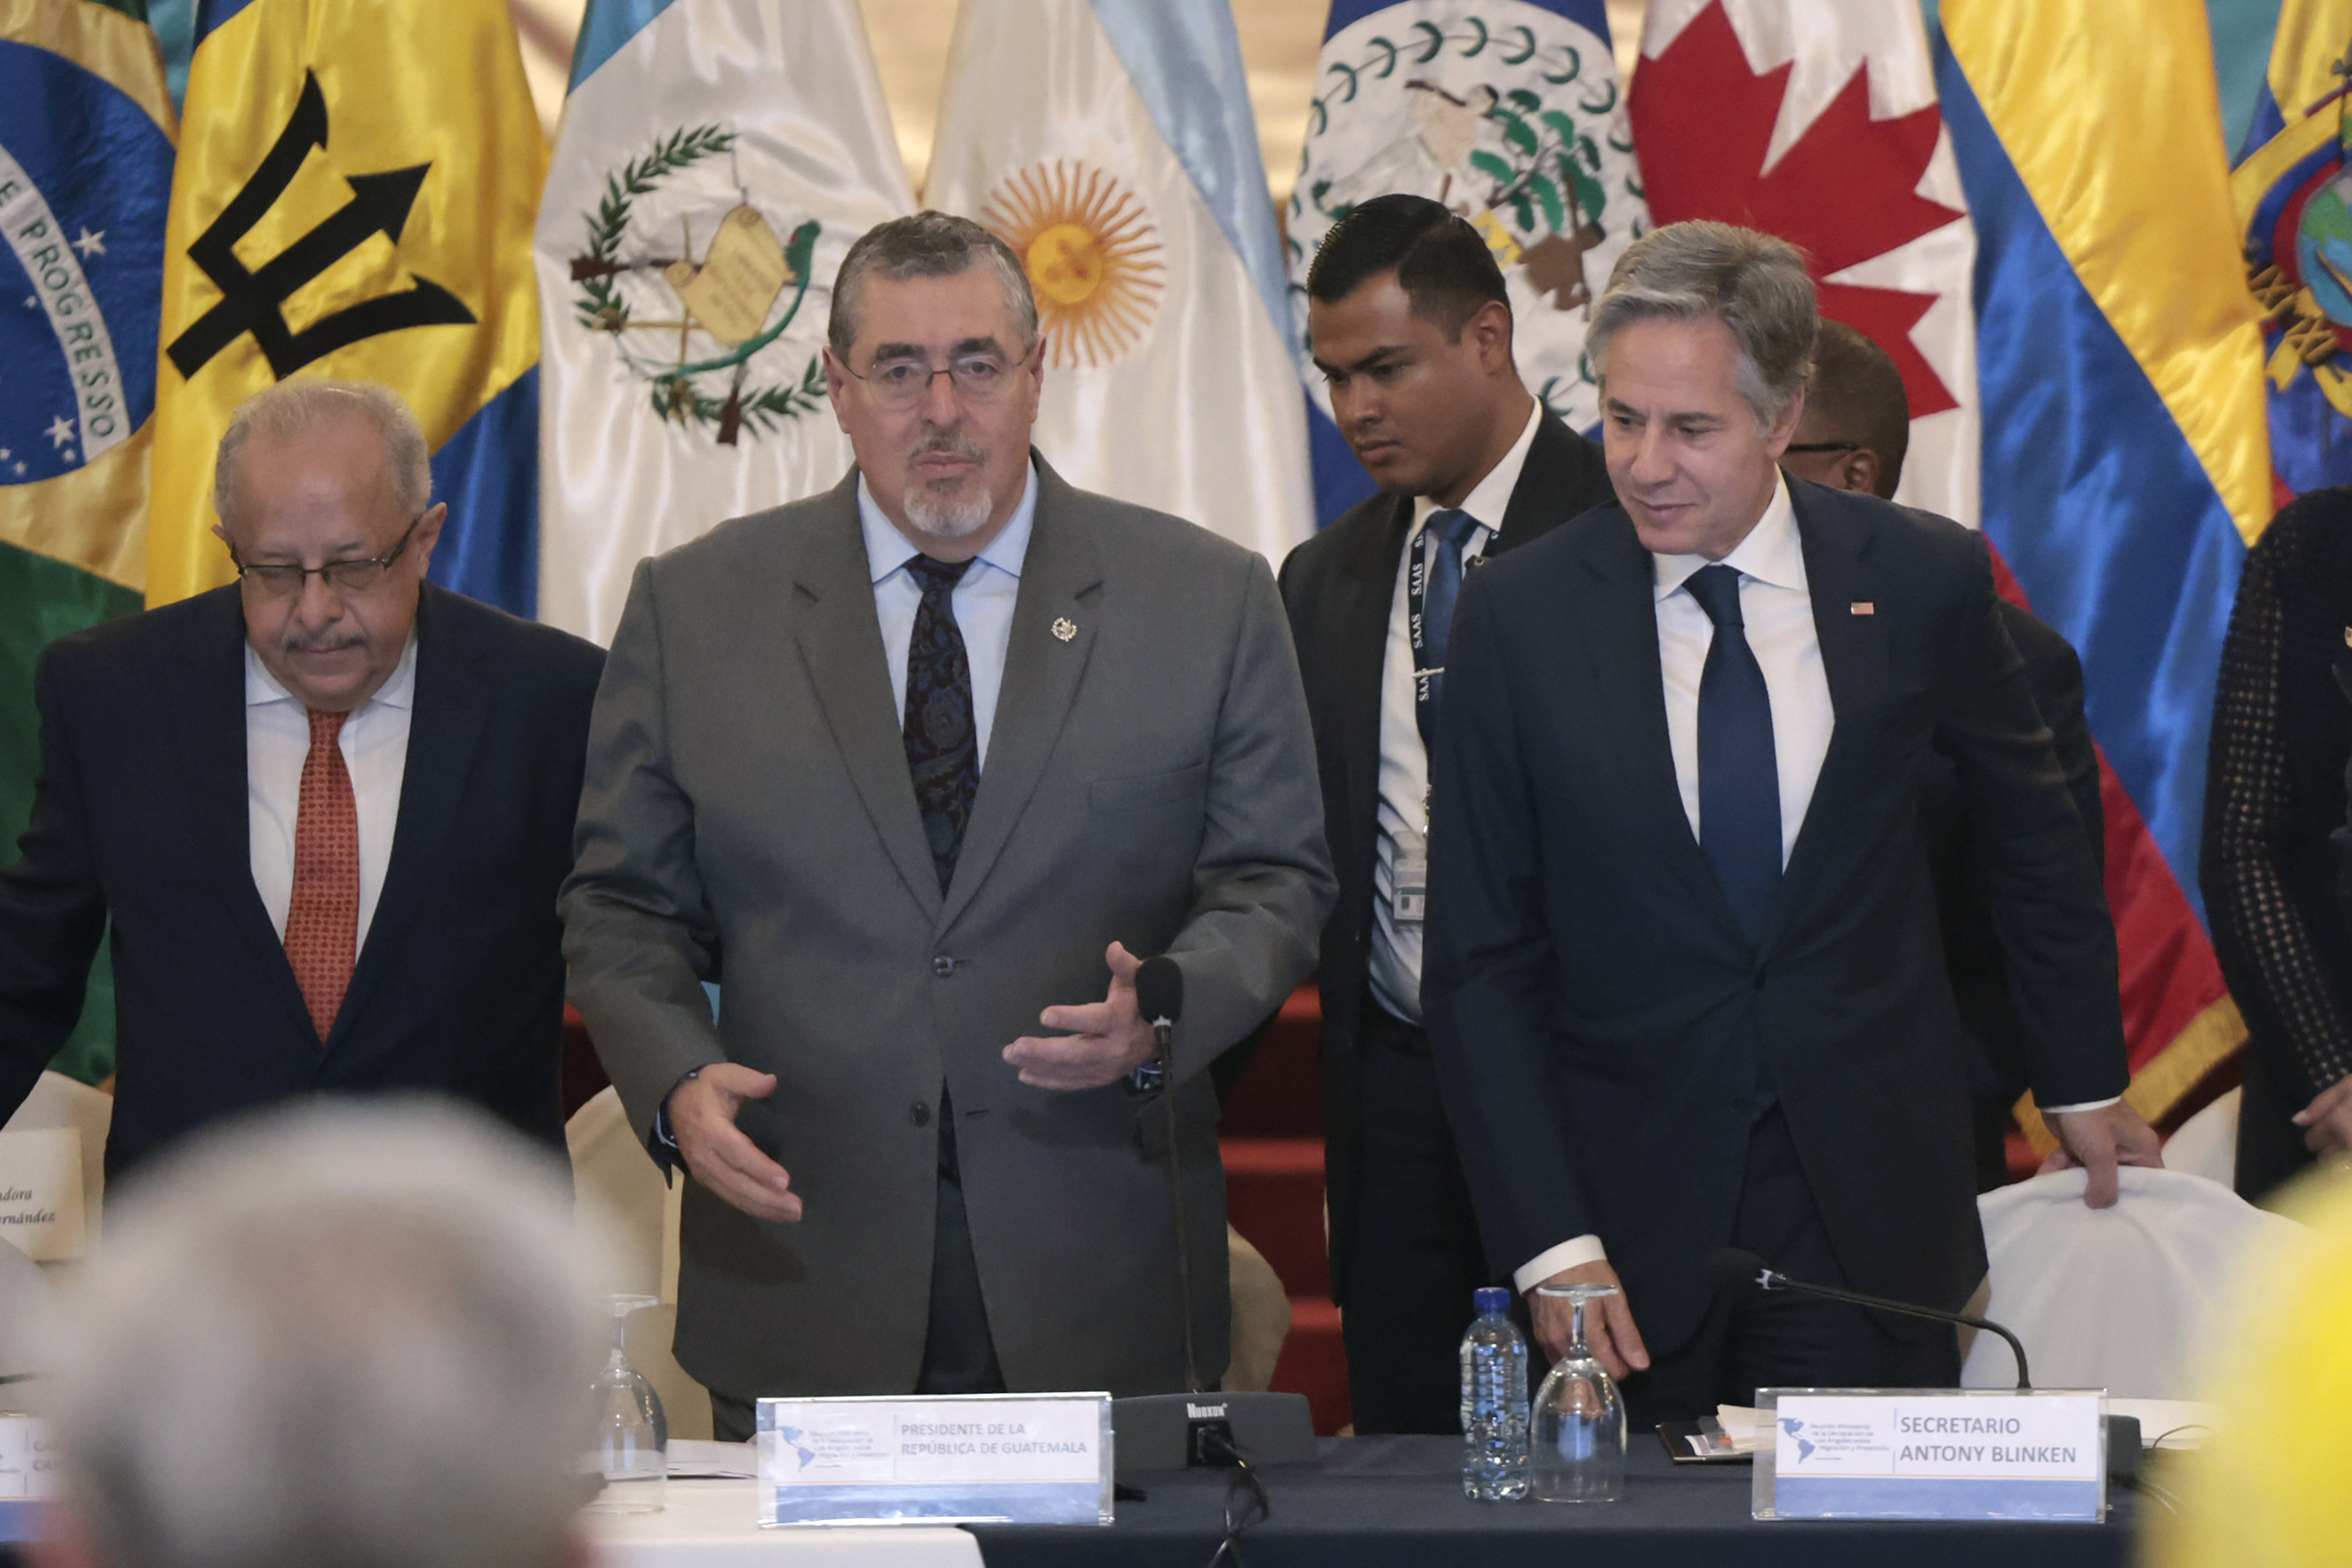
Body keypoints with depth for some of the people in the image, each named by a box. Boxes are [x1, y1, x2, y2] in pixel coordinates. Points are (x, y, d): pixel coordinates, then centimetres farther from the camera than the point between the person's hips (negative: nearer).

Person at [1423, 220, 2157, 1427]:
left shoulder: (1921, 582, -1)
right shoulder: (1518, 616, -2)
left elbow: (2034, 837, 16)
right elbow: (1479, 964, -1)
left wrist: (2084, 1081, 23)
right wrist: (1547, 1244, -9)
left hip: (1871, 1212, 0)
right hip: (1633, 1214, 0)